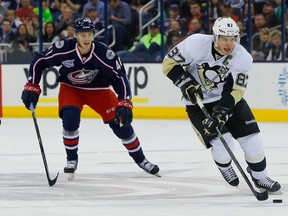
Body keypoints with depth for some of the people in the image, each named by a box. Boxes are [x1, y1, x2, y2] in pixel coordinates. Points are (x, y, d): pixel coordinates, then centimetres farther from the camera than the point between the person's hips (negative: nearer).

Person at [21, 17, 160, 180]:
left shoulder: (103, 53, -28)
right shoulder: (64, 49, -27)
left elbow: (120, 77, -23)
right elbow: (39, 62, -13)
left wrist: (124, 104, -30)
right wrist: (32, 87, -16)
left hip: (98, 89, 0)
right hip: (70, 88, 0)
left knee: (120, 123, -7)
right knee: (70, 118, -27)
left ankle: (140, 159, 15)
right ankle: (72, 160, -4)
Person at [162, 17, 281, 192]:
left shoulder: (243, 58, -19)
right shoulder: (196, 44, -24)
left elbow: (235, 90, -19)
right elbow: (170, 62, -14)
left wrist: (221, 112, -31)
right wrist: (187, 84, -24)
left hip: (227, 97, 3)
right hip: (197, 100, -3)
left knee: (251, 136, -3)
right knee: (222, 143, -14)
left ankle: (259, 176, 19)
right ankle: (224, 166, 20)